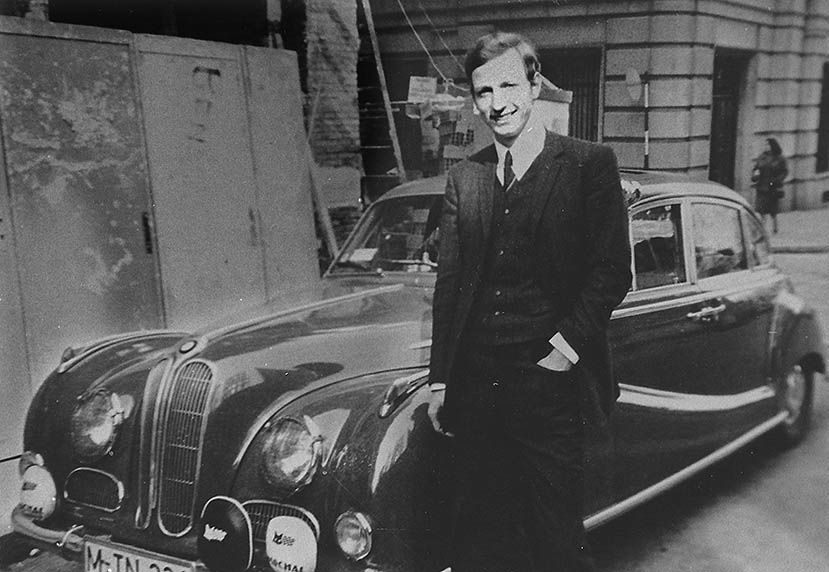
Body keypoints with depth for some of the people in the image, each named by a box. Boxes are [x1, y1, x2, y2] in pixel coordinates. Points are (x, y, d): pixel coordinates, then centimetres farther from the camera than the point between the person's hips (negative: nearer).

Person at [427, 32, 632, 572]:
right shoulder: (463, 177, 10)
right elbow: (448, 283, 10)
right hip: (475, 387, 4)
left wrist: (566, 346, -13)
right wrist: (440, 382, 8)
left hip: (548, 386, -4)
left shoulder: (589, 163, -2)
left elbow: (612, 270, -5)